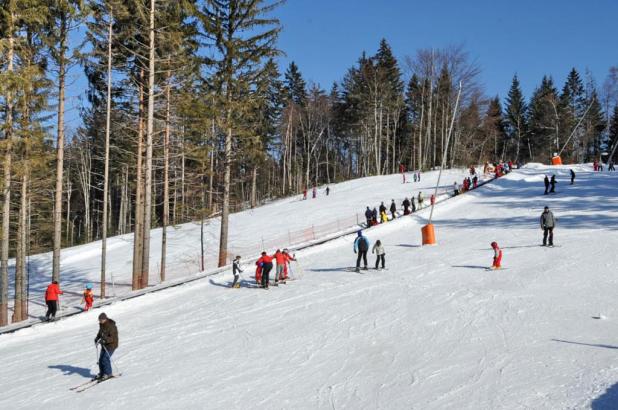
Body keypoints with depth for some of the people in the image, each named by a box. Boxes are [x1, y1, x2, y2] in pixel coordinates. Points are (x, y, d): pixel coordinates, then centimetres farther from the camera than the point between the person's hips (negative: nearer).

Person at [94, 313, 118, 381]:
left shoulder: (111, 326, -24)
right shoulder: (101, 325, 2)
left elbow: (112, 338, -27)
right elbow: (100, 333, 19)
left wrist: (105, 340, -39)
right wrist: (97, 338, 0)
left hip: (111, 345, -8)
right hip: (104, 345, 8)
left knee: (105, 359, -13)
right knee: (101, 359, 6)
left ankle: (108, 374, 1)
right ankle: (102, 373, 21)